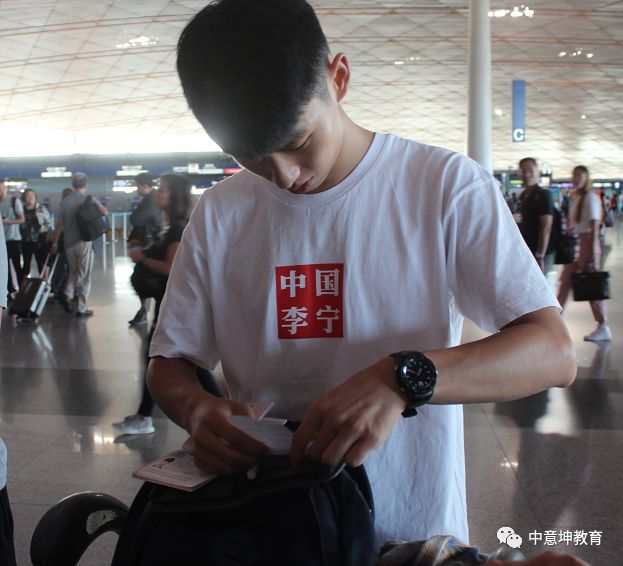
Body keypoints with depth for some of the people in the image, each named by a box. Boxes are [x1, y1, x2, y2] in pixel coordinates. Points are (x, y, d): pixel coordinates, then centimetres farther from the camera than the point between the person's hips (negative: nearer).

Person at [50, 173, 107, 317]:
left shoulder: (65, 201, 1)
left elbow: (59, 224, 2)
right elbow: (105, 212, -4)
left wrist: (55, 243, 10)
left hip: (69, 243, 3)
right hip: (84, 241, -3)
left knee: (73, 271, 23)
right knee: (84, 275, 4)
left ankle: (67, 295, 2)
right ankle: (82, 308, 6)